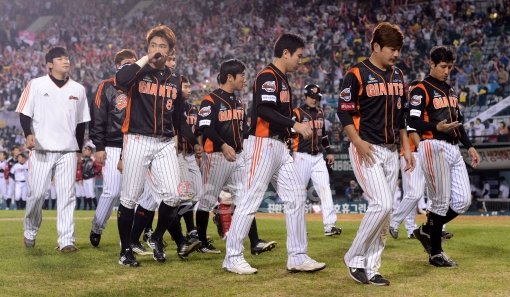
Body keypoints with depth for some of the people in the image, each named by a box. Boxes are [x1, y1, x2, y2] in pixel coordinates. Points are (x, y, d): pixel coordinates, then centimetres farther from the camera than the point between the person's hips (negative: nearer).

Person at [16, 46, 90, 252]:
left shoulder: (78, 89, 10)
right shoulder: (36, 85, 1)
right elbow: (25, 113, 0)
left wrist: (79, 149, 14)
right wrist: (28, 134, -18)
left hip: (68, 150, 2)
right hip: (41, 149, -2)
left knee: (67, 195, -1)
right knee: (37, 192, 0)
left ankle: (66, 240, 2)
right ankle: (30, 231, 23)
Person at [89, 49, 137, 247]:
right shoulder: (107, 87, -1)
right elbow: (97, 119, -4)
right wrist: (99, 147, -9)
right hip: (112, 147, -4)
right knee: (112, 192, -10)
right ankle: (96, 228, 12)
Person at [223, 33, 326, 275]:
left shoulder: (282, 79, 19)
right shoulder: (268, 77, -10)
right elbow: (264, 110, -23)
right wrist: (295, 125, -24)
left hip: (279, 146, 10)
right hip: (263, 144, -10)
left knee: (296, 196, 5)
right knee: (250, 199, -5)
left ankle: (297, 257, 8)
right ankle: (233, 258, 2)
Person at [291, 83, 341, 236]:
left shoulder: (320, 113, 16)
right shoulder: (297, 113, -6)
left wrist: (329, 151, 21)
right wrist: (291, 155, -17)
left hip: (318, 156, 6)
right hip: (302, 156, -5)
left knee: (325, 189, -5)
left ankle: (329, 225, -10)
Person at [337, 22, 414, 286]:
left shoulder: (398, 75, 13)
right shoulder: (357, 74, -8)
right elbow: (344, 113, -10)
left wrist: (406, 149, 15)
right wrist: (358, 142, -23)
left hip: (390, 151, 7)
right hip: (366, 150, -7)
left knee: (385, 210, 5)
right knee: (382, 204, -17)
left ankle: (370, 268, 14)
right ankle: (354, 258, 0)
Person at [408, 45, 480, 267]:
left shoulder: (451, 91, 21)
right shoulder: (421, 90, -5)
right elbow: (412, 122, -13)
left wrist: (469, 146, 17)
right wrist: (437, 128, -26)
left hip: (453, 149, 8)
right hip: (434, 147, -8)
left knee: (463, 201, 3)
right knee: (441, 202, -7)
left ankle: (426, 230, 21)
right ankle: (436, 253, 4)